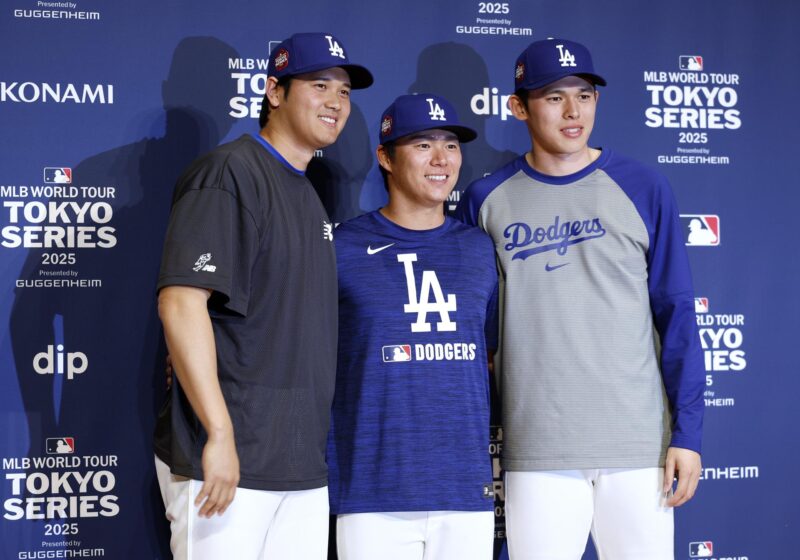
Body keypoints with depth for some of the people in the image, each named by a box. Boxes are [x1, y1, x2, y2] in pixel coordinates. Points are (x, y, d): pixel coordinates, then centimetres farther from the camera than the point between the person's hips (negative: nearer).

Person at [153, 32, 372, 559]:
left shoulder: (310, 197, 18)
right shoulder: (230, 172, -8)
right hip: (227, 459, -8)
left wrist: (315, 446, 16)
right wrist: (220, 432, -23)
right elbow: (181, 299, -19)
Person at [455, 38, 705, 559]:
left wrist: (687, 432, -4)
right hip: (535, 449, 1)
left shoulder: (643, 189, 2)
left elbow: (676, 314, 2)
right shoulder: (486, 200, 5)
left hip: (639, 443, 0)